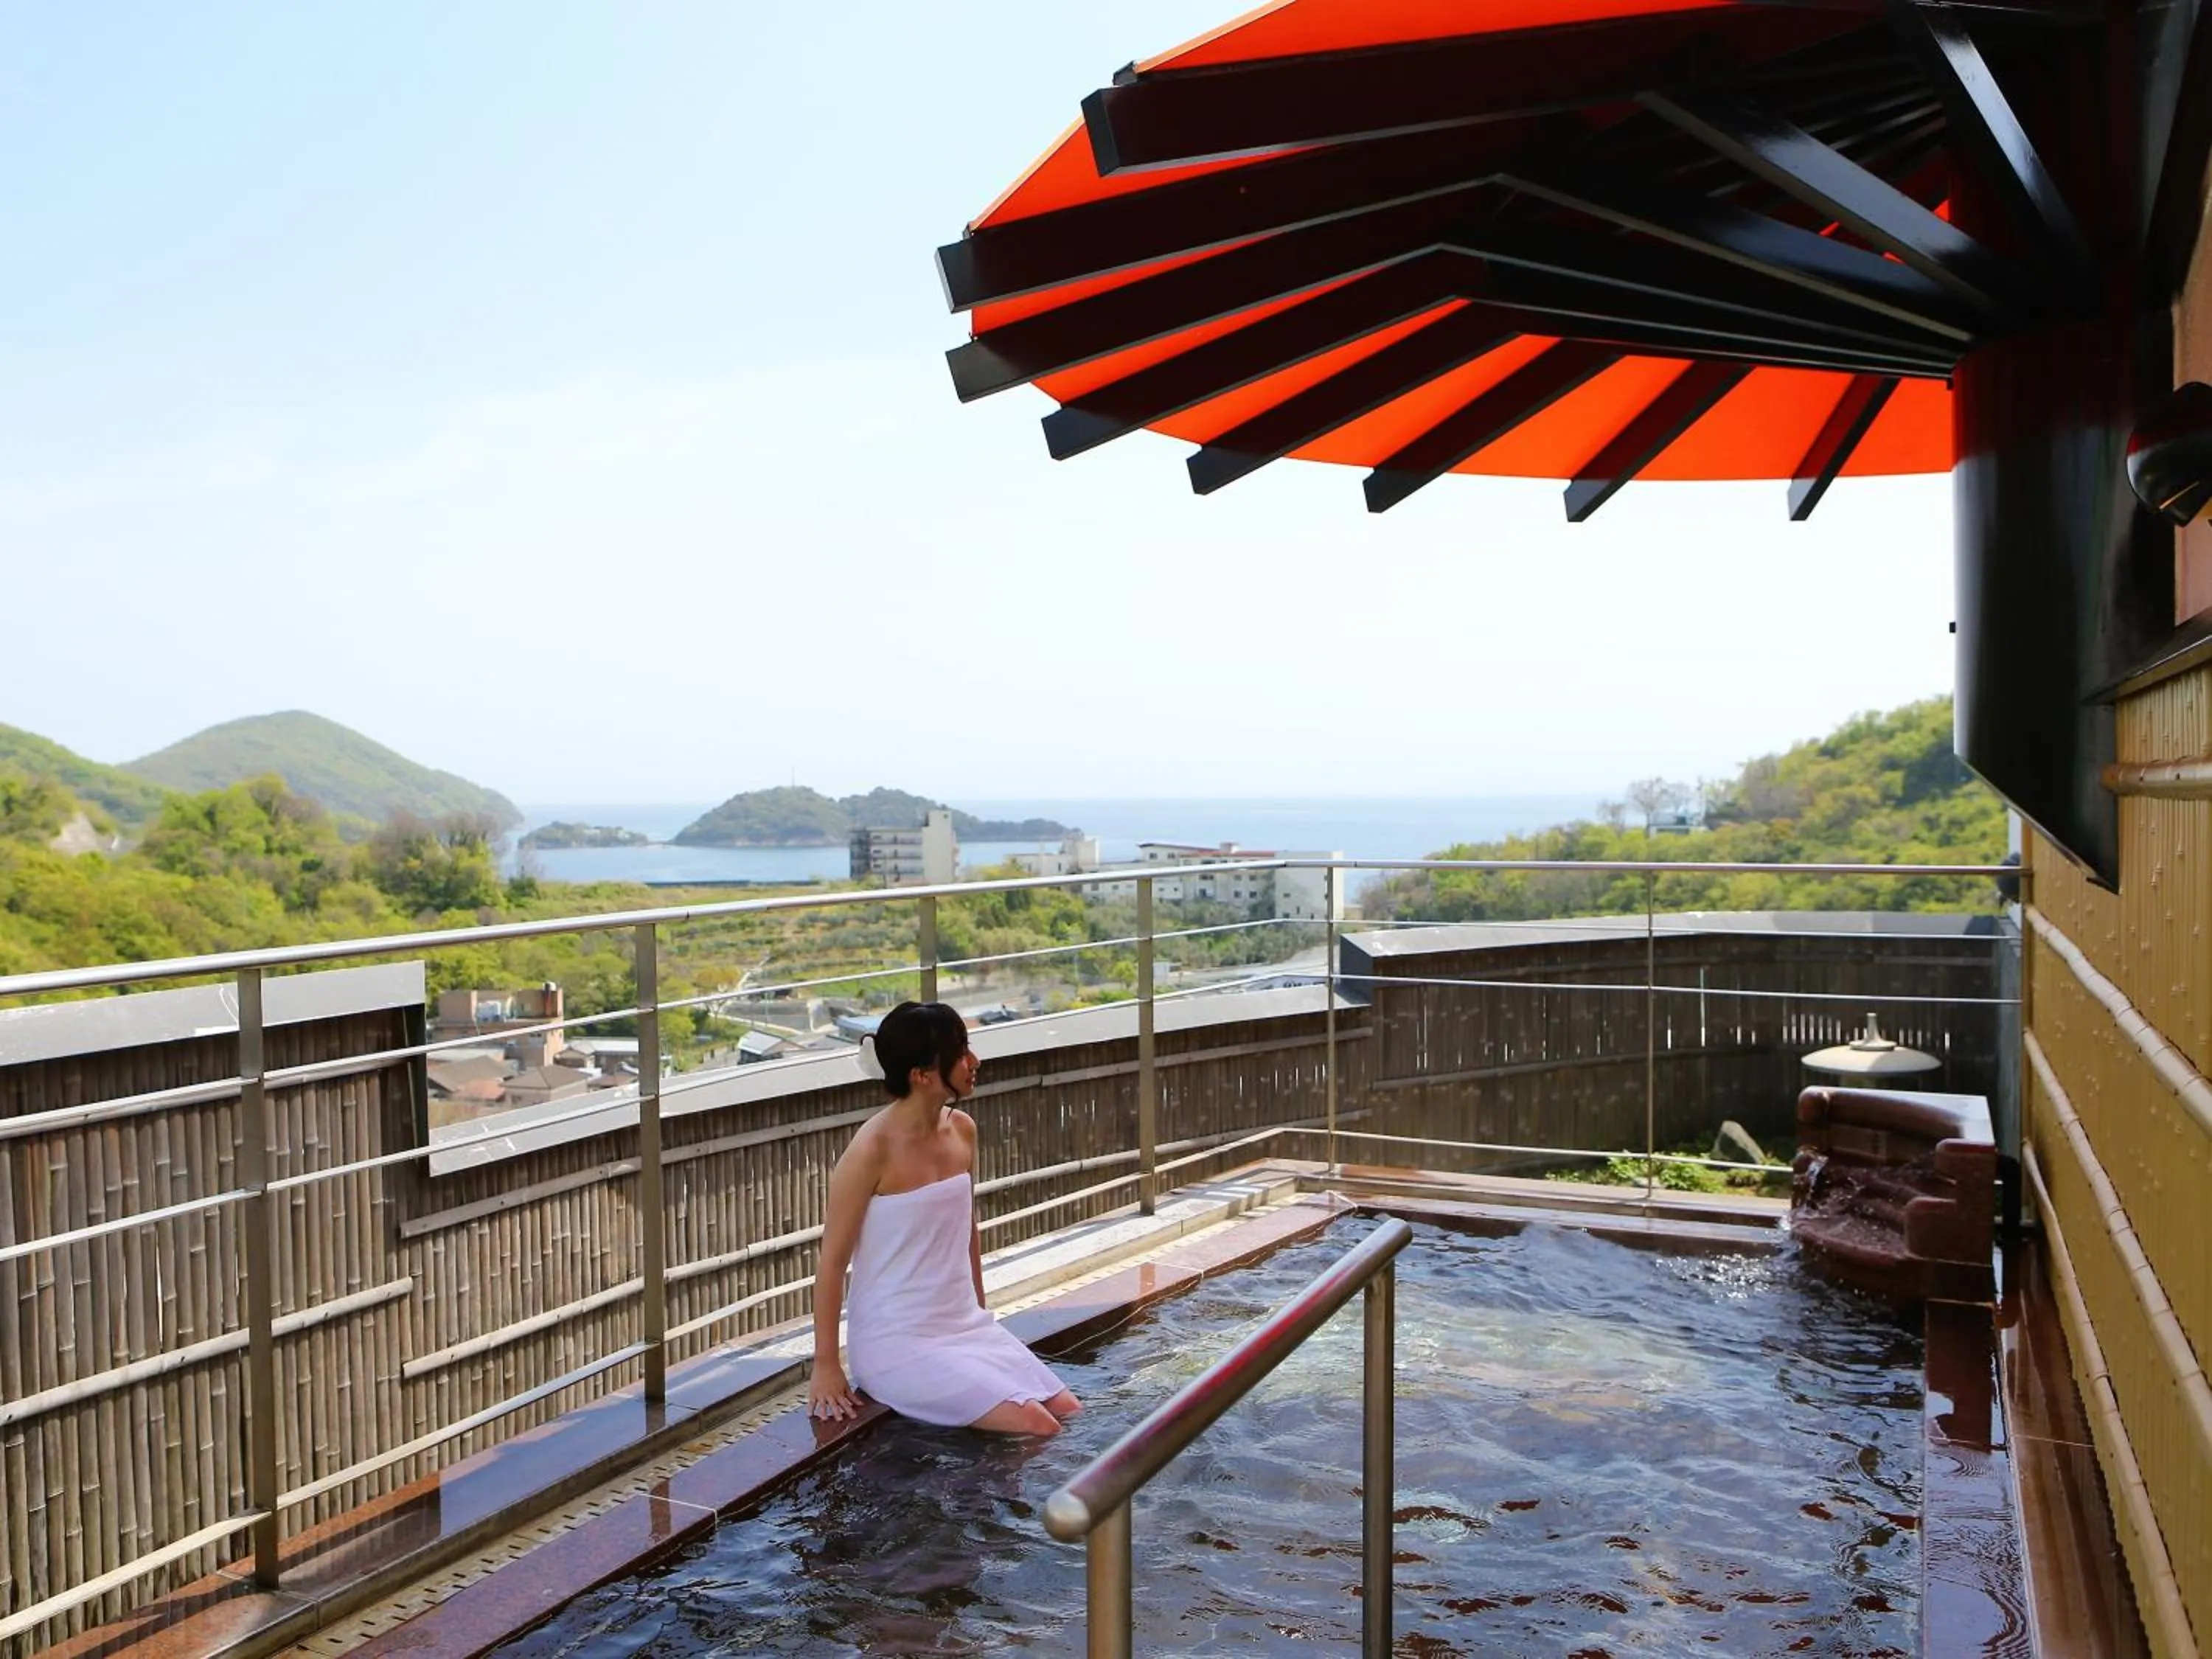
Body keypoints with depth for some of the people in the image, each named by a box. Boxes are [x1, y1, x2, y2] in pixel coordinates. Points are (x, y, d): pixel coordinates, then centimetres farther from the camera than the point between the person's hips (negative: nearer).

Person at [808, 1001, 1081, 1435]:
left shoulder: (962, 1130, 3)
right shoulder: (873, 1150, -19)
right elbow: (833, 1261, -13)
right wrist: (825, 1366, -10)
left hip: (966, 1325, 7)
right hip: (897, 1341, -7)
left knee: (1071, 1414, -1)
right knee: (1034, 1426, -17)